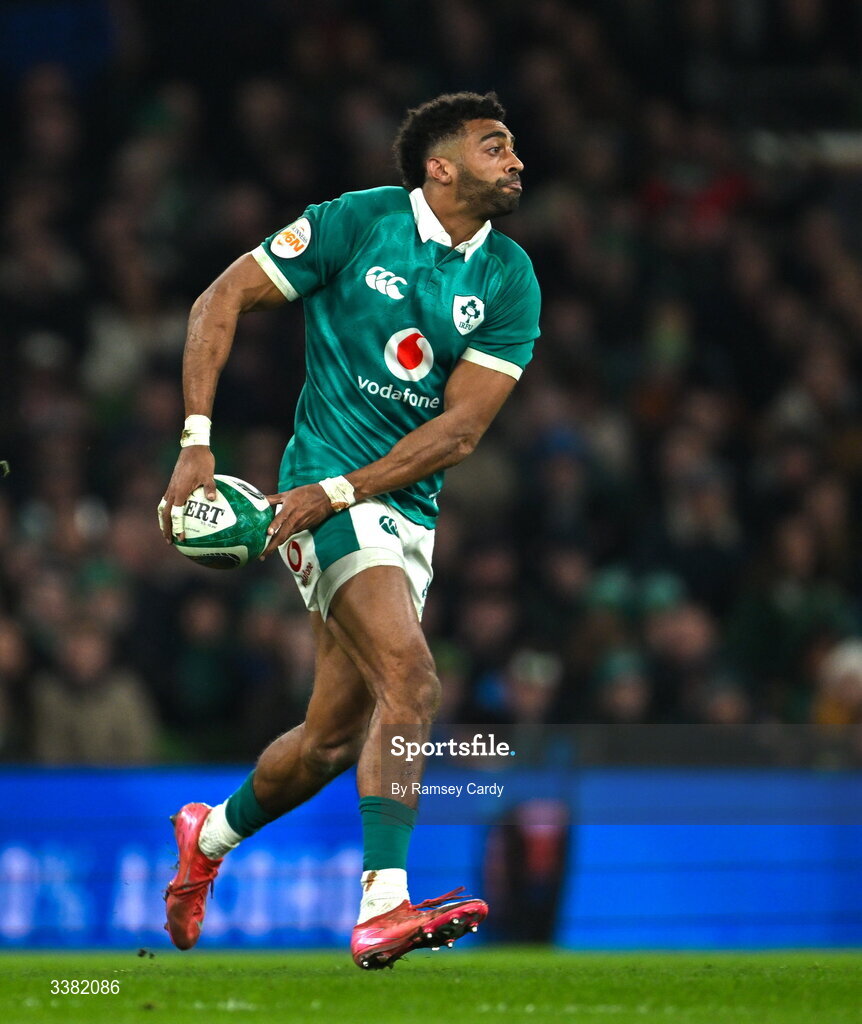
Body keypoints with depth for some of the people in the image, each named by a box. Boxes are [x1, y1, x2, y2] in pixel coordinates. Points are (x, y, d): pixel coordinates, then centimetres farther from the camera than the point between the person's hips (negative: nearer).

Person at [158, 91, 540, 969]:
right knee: (410, 683, -26)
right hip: (325, 484, -6)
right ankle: (383, 904, -32)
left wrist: (337, 492, -16)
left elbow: (460, 427, -3)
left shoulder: (510, 281, 3)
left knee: (335, 739, 12)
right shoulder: (359, 221, -7)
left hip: (410, 507, 6)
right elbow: (221, 301, -1)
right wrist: (195, 443, -11)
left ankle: (213, 833, 40)